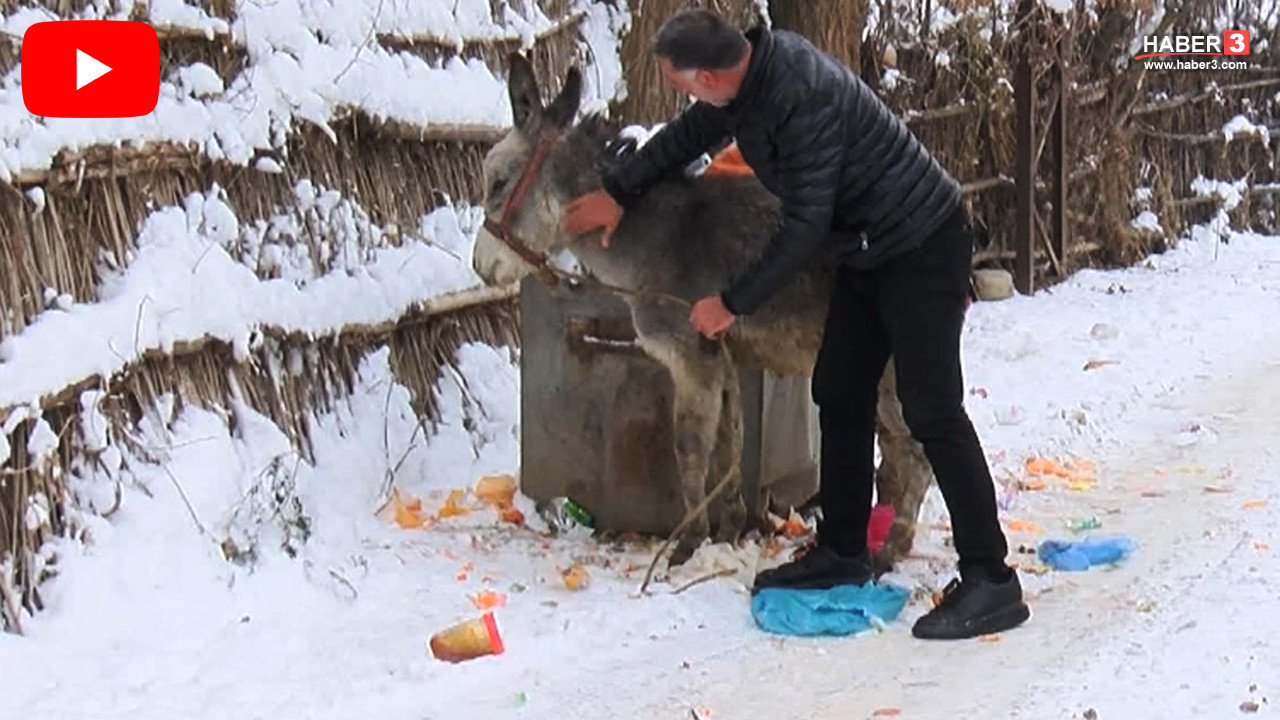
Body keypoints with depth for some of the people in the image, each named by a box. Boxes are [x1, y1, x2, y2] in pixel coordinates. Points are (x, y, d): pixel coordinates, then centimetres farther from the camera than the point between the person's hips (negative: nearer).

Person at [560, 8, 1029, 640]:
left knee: (931, 412, -11)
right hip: (867, 251, 10)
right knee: (839, 394, 14)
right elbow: (690, 134, 17)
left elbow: (806, 225, -26)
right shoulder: (751, 68, -2)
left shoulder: (804, 99, -30)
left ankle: (991, 582, -6)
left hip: (923, 249, -10)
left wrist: (734, 303, -18)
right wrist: (617, 192, 17)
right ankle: (843, 551, 26)